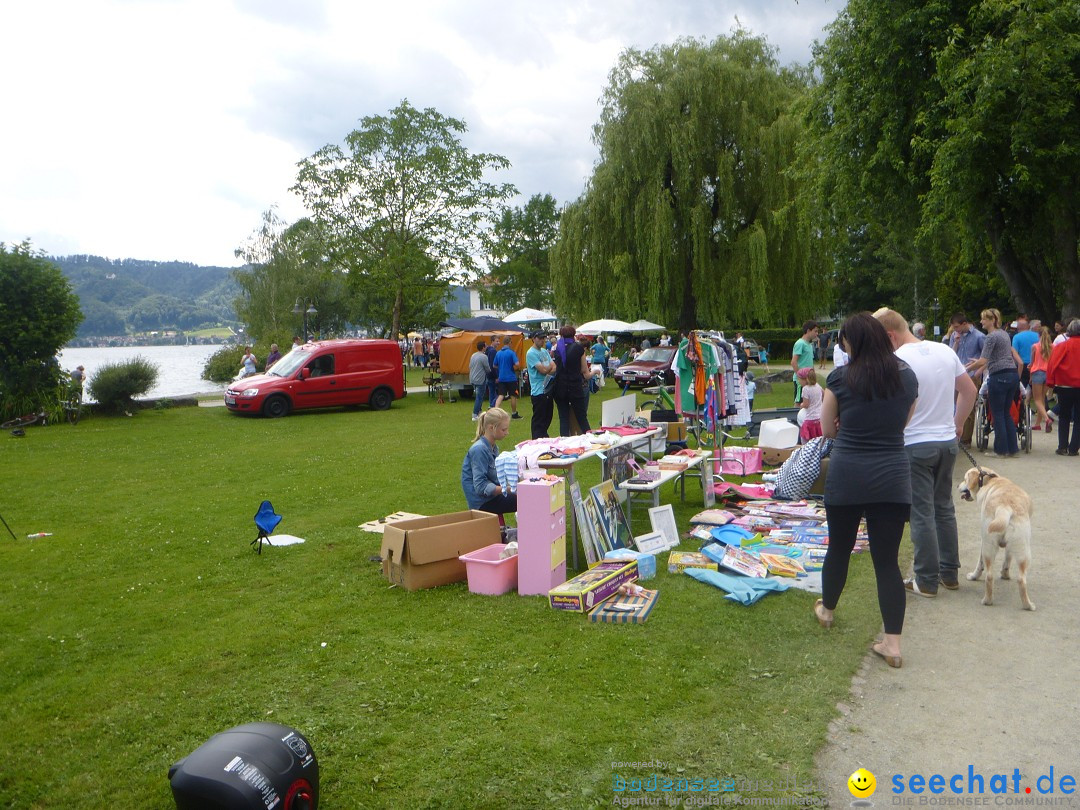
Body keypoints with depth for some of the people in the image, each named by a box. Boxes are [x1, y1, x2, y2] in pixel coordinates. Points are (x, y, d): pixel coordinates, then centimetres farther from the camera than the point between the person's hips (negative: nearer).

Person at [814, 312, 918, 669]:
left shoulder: (840, 378, -6)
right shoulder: (907, 377, 3)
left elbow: (827, 429, 3)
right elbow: (903, 423, 14)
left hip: (846, 475, -2)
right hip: (892, 478, 2)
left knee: (839, 547, 17)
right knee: (887, 559, 5)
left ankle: (827, 610, 39)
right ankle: (892, 642, 6)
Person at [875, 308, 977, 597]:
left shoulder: (897, 360, -17)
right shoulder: (945, 350, 5)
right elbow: (970, 391, 13)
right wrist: (957, 424, 20)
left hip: (915, 445, -7)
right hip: (947, 442, 7)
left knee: (922, 513, 2)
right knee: (944, 508, 17)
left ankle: (927, 580, 9)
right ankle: (949, 573, 26)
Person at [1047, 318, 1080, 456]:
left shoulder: (1062, 346, -6)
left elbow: (1053, 364, -9)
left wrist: (1051, 382, -3)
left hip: (1065, 386, -1)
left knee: (1064, 418, 11)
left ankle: (1062, 447, 7)